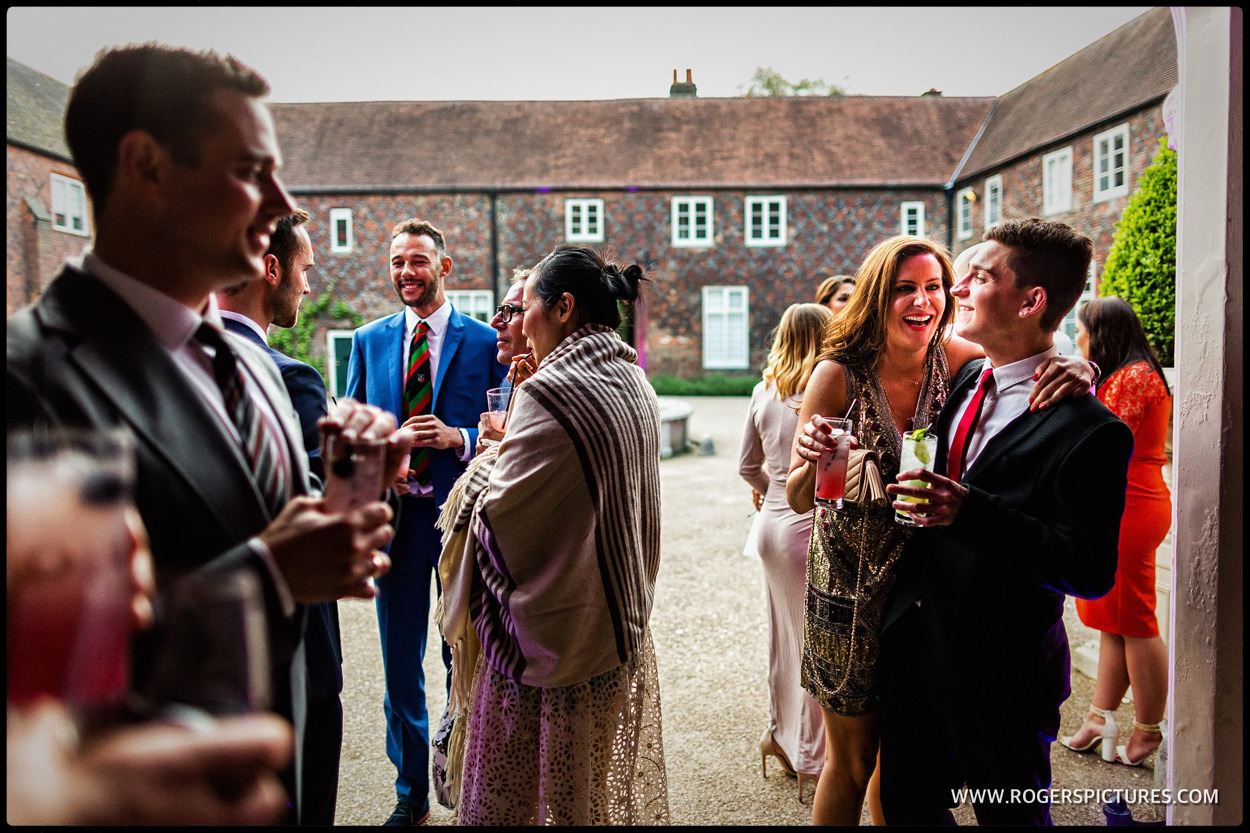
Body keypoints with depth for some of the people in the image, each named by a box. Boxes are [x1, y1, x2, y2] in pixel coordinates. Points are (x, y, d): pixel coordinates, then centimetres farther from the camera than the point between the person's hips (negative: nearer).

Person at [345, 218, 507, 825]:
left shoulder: (486, 342, -1)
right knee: (400, 665, 12)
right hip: (395, 518, 3)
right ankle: (411, 792, 30)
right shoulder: (369, 341, 8)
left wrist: (458, 438, -18)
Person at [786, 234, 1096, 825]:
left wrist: (1075, 371, -29)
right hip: (852, 583, -3)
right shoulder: (838, 375, -14)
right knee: (853, 758, 11)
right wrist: (814, 460, -33)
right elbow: (798, 498, -12)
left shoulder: (955, 358, -6)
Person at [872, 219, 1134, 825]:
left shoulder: (1087, 431, -19)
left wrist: (969, 512, -32)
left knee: (1010, 815, 16)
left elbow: (1090, 571, -24)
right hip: (913, 644, 7)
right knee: (906, 803, 21)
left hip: (1000, 675, -7)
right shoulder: (966, 381, 5)